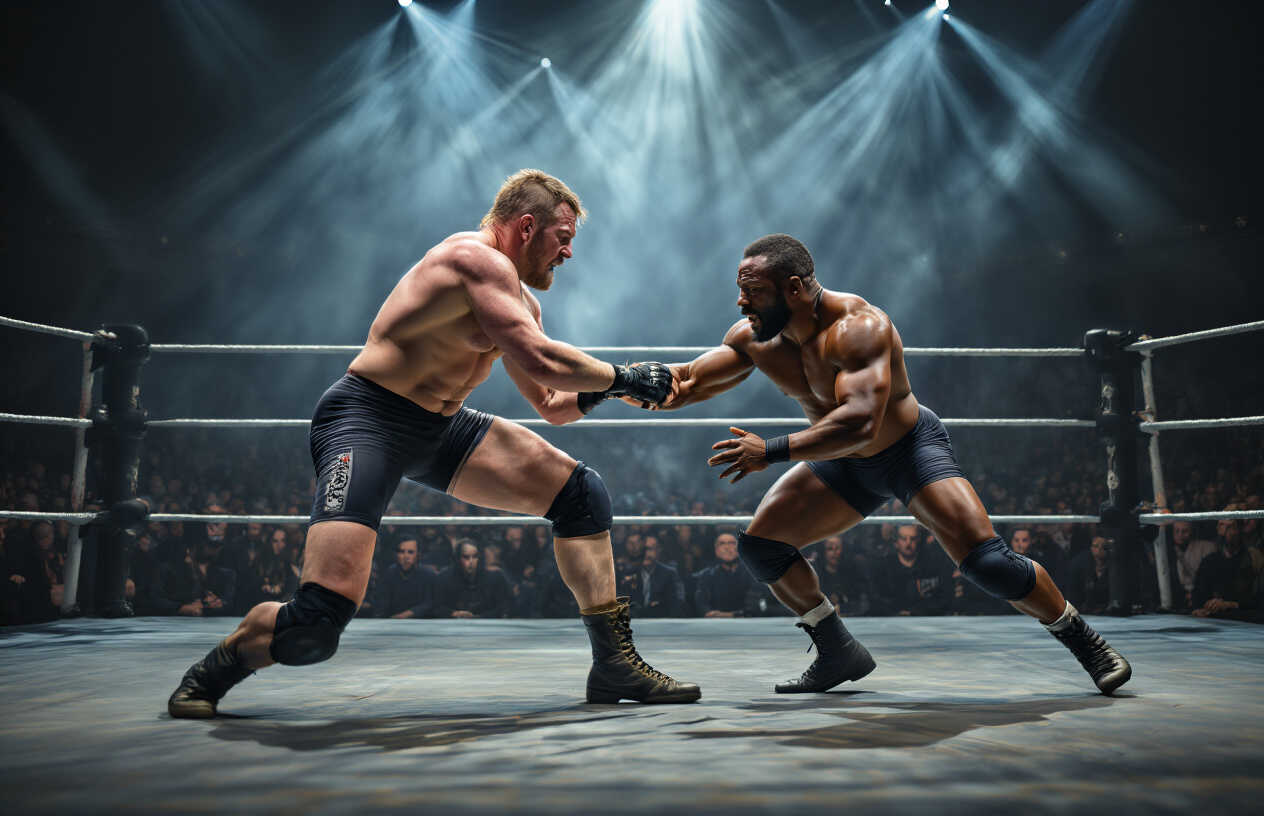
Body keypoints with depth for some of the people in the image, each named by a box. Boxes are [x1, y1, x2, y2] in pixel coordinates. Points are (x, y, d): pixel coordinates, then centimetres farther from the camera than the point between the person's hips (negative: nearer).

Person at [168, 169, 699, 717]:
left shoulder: (520, 300, 15)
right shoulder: (477, 258, -15)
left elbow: (552, 406, 18)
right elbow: (542, 361, -26)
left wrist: (604, 389, -1)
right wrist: (622, 378, -12)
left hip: (443, 428, 10)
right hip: (366, 421, -9)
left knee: (580, 491, 0)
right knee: (321, 620, -20)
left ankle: (614, 662, 9)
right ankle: (208, 676, 14)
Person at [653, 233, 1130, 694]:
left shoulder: (857, 326, -33)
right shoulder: (753, 339, -12)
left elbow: (860, 422, -44)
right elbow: (691, 383, -7)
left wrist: (771, 452, -43)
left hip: (911, 447, -6)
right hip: (845, 464, 7)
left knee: (987, 563, -19)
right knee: (758, 546, -2)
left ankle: (1083, 640, 10)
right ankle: (840, 654, 12)